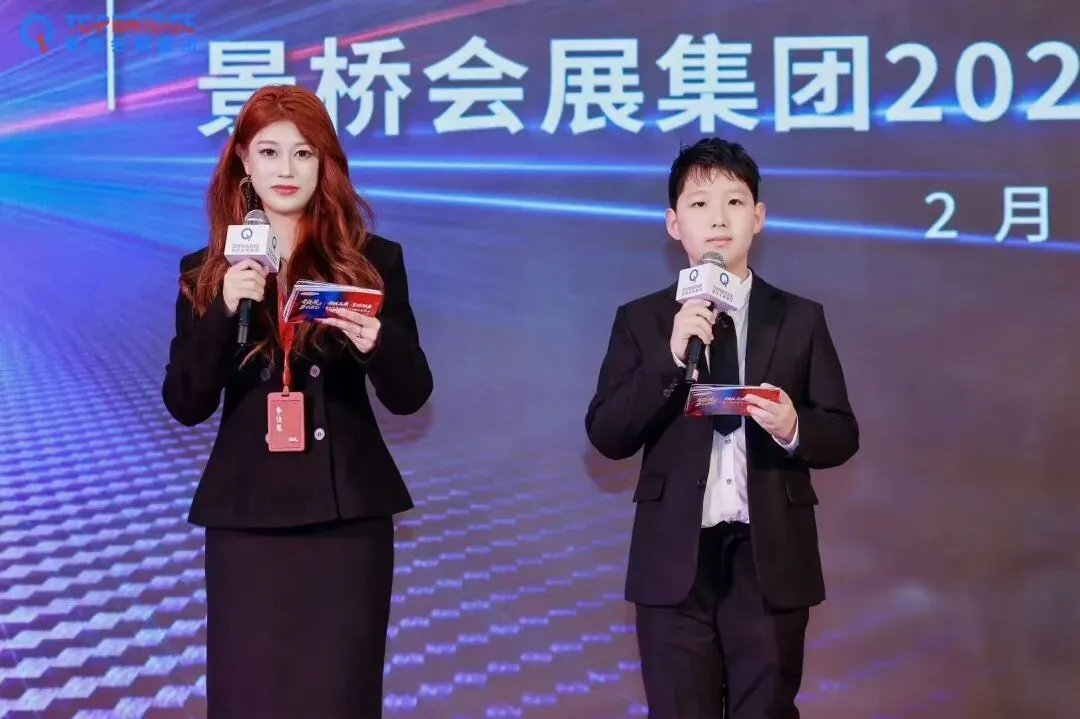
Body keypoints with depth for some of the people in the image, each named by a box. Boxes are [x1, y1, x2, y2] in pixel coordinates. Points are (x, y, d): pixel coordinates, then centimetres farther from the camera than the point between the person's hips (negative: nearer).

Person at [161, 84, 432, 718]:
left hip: (349, 513, -1)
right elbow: (186, 405, -2)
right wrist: (225, 312, -16)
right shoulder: (206, 272, 5)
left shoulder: (373, 260, 2)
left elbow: (410, 396, 2)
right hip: (246, 516, 1)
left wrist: (377, 344, -20)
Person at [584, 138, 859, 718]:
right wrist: (671, 358, -14)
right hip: (675, 560, 0)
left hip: (771, 559, 0)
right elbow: (606, 435, -3)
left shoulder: (800, 319, 5)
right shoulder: (640, 319, 4)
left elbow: (842, 435, 5)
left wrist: (794, 429, -18)